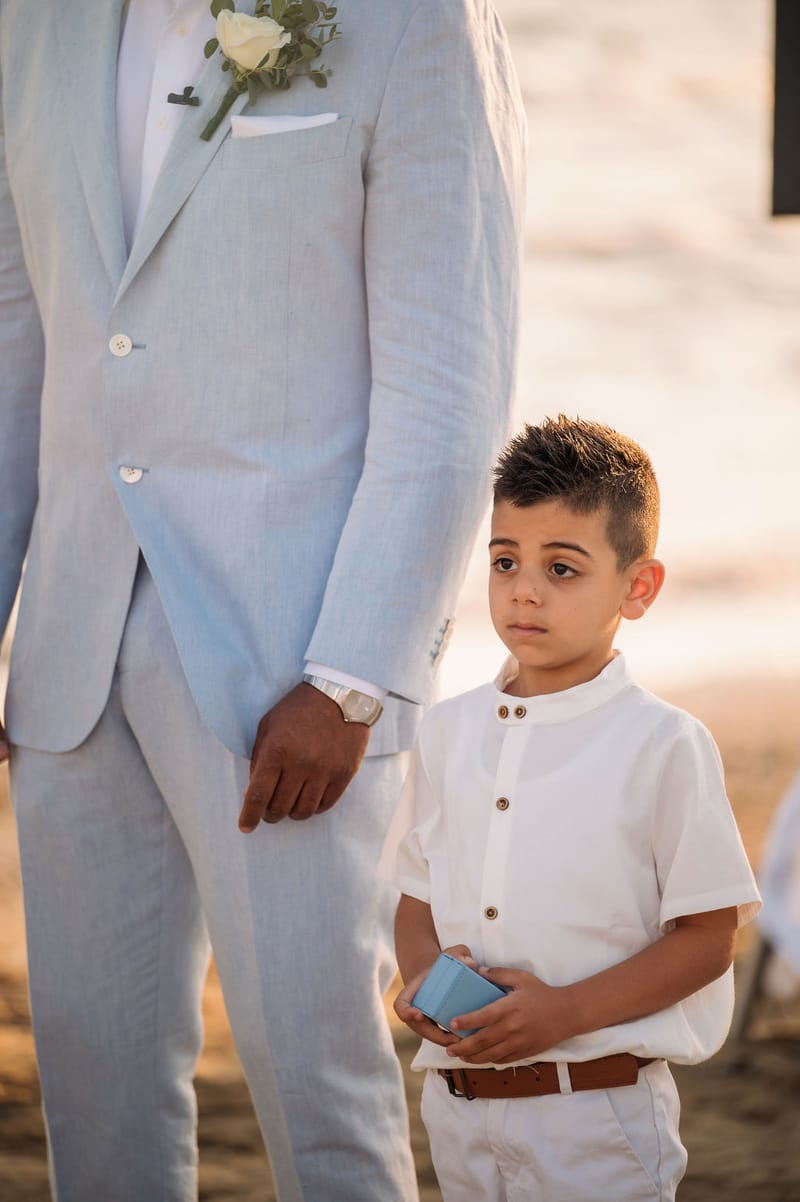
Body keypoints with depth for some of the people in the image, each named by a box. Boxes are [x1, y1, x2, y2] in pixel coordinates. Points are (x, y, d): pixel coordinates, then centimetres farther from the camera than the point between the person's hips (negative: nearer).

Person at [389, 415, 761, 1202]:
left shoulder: (663, 746, -8)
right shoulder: (449, 733, 7)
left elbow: (706, 936, -8)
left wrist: (564, 1011, -18)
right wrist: (422, 978, -6)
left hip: (596, 1111, -4)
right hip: (459, 1104, 5)